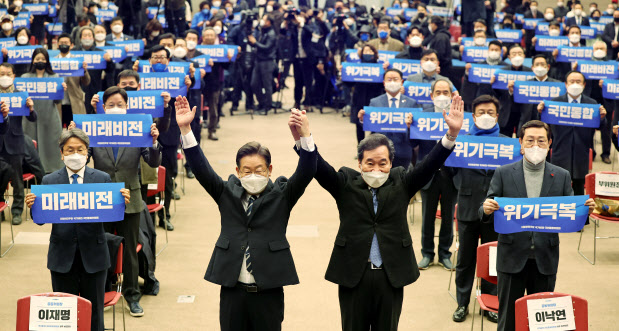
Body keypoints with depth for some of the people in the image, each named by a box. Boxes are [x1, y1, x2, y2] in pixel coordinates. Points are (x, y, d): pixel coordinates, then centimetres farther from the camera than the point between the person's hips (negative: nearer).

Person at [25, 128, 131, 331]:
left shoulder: (103, 179, 1)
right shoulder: (49, 181, 1)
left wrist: (122, 202, -25)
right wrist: (33, 207, -22)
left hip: (93, 256, 0)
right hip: (63, 258, 0)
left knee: (94, 314, 10)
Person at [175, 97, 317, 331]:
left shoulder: (281, 195, 0)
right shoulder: (227, 193, 5)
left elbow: (306, 172, -14)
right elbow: (201, 169, -3)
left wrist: (304, 138, -32)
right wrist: (185, 129, -14)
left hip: (269, 291, -2)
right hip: (232, 290, 2)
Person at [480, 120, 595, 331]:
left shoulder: (561, 176, 4)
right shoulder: (503, 174, 0)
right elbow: (486, 214, -2)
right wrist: (487, 210, -25)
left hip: (545, 260, 1)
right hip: (512, 259, -1)